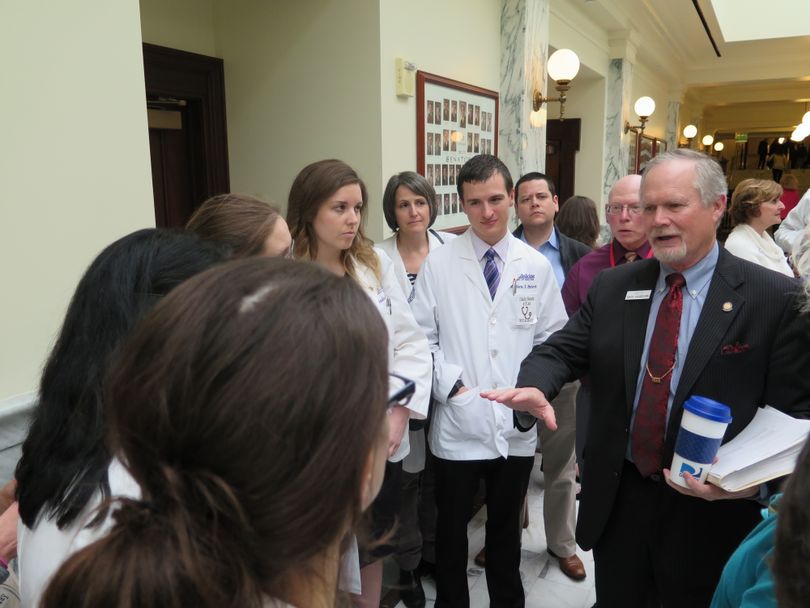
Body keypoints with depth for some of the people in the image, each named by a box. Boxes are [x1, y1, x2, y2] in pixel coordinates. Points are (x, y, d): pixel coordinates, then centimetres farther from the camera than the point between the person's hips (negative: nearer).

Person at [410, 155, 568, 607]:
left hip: (517, 425, 2)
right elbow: (423, 339, -4)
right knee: (452, 528, 15)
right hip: (458, 423, -2)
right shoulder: (439, 264, -6)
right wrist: (451, 385, -13)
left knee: (507, 527, 21)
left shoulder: (536, 265, 1)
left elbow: (552, 338, 7)